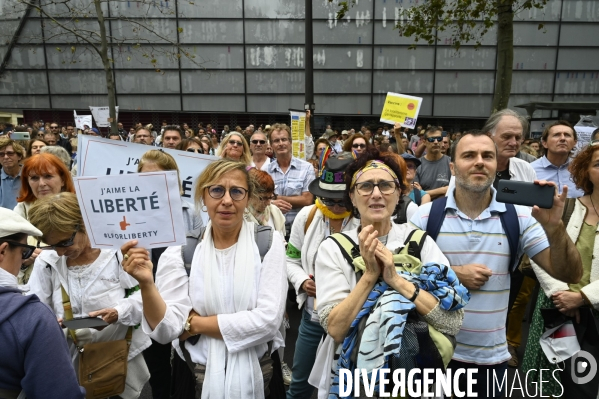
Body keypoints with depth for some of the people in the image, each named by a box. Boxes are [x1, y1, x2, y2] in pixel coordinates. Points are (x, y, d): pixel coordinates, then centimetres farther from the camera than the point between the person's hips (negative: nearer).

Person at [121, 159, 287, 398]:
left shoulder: (268, 242, -11)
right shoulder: (182, 248, -8)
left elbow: (268, 320, -19)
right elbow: (165, 330, -13)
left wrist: (193, 323, -14)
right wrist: (146, 283, -29)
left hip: (256, 374, 0)